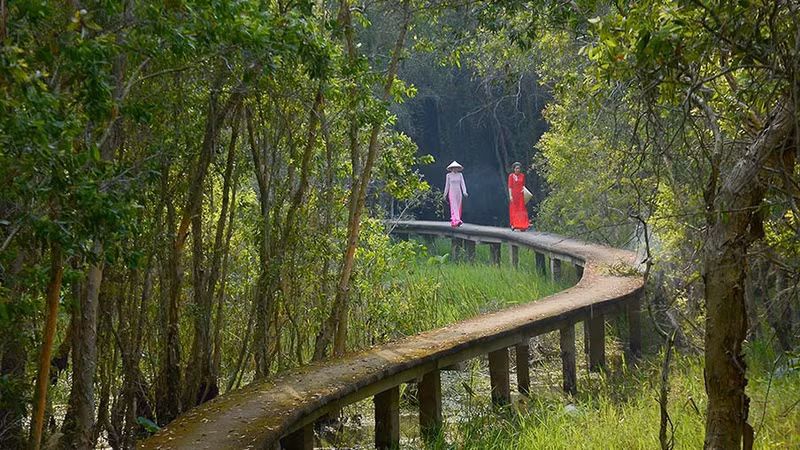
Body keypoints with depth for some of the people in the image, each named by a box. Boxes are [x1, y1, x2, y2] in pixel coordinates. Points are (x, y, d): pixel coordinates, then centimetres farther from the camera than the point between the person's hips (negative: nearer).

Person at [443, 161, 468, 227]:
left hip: (459, 193, 4)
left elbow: (462, 184, -2)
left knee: (458, 208, 6)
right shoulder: (449, 175, -1)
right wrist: (445, 194, 8)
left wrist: (464, 192, -17)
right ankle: (457, 221, -29)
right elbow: (447, 184, 5)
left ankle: (453, 222, 17)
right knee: (454, 207, -16)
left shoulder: (460, 175, 5)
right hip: (452, 192, -4)